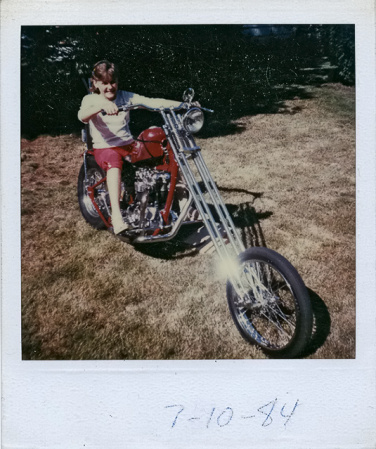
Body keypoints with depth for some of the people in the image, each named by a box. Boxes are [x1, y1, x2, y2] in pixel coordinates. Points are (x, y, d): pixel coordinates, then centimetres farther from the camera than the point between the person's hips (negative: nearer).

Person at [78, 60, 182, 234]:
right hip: (104, 148, -4)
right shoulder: (90, 99, 0)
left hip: (129, 145, 4)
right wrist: (102, 105, -44)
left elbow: (150, 102, -4)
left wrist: (180, 104, -17)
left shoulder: (125, 96, 9)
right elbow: (82, 116, -23)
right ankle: (116, 215, -49)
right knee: (114, 163, -40)